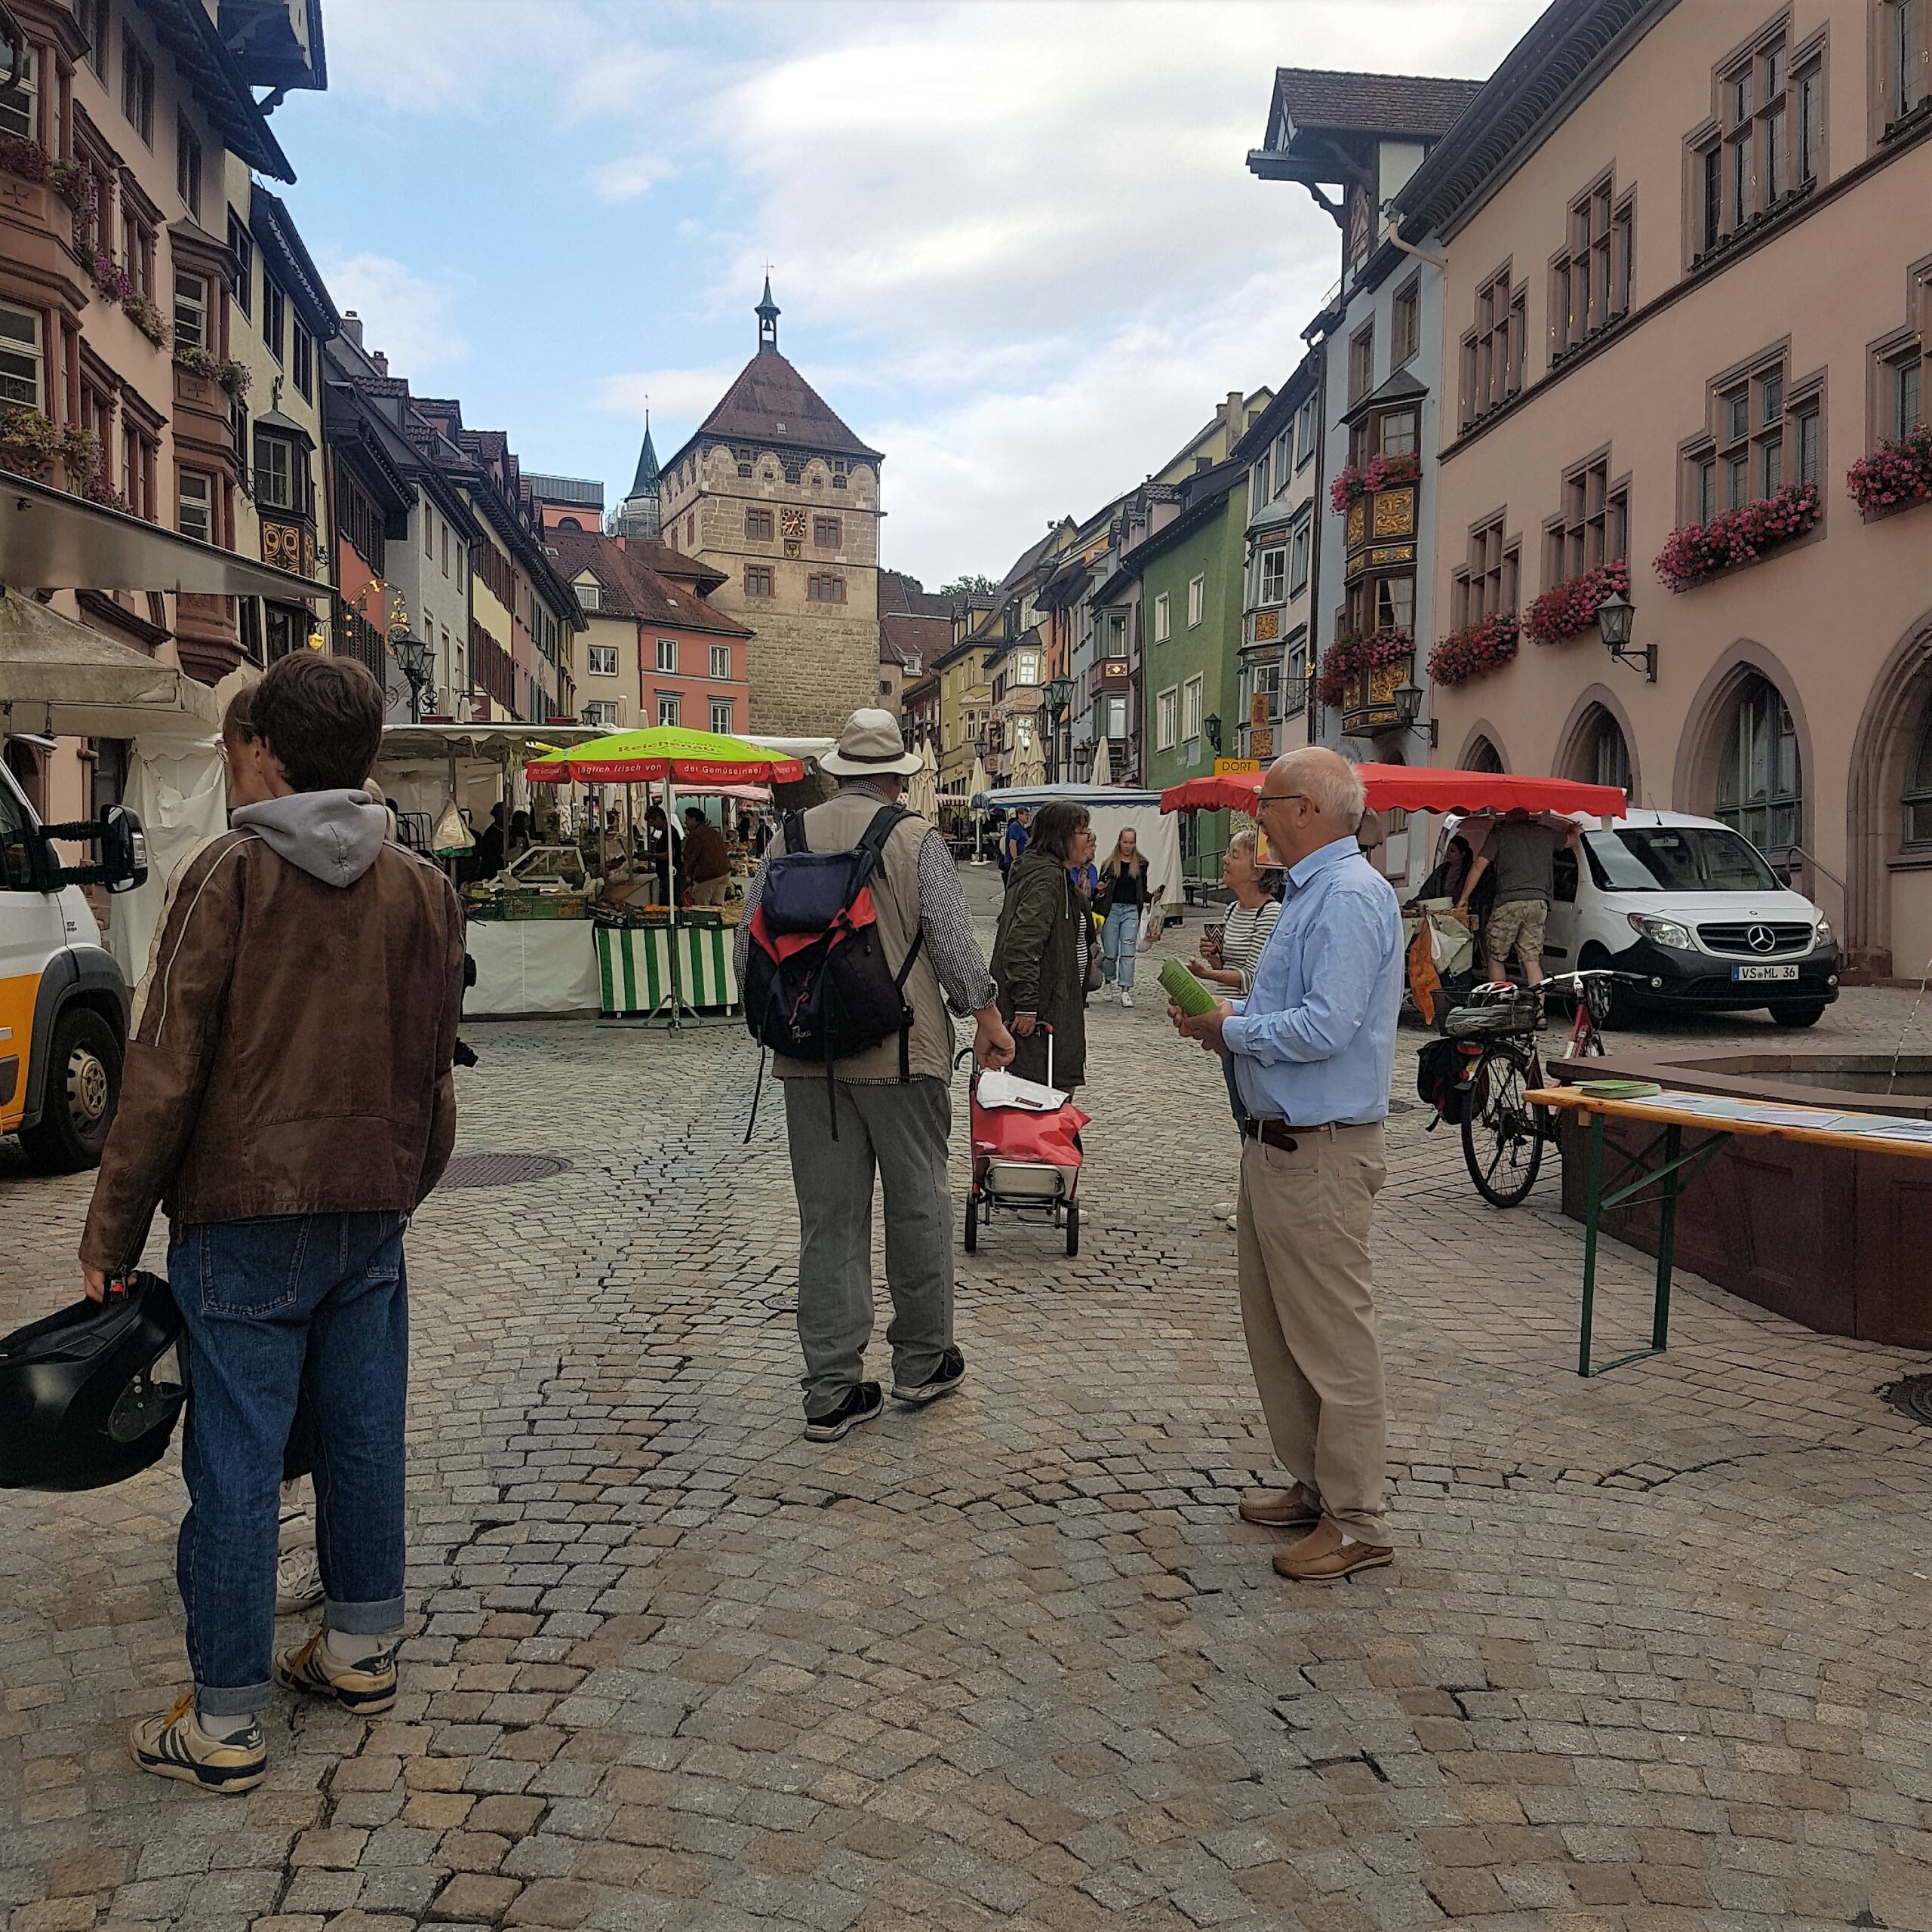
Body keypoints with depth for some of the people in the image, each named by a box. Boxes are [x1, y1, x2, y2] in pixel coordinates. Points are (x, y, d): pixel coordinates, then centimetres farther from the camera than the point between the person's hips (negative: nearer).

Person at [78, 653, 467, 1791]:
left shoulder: (230, 876, -9)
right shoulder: (422, 890, 4)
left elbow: (167, 1068, -11)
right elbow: (432, 1068, 7)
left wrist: (111, 1233, -5)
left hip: (243, 1216, -4)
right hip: (373, 1212, 5)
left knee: (236, 1463, 2)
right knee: (364, 1437, 15)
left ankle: (227, 1724, 11)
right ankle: (362, 1651, 29)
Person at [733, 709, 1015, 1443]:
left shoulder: (788, 840, 3)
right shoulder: (916, 840, -6)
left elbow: (747, 949, 6)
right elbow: (953, 942, -7)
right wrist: (987, 1018, 8)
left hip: (810, 1058, 3)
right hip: (901, 1052, -3)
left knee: (828, 1218, 7)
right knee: (918, 1205, 13)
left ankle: (832, 1391, 10)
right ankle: (922, 1361, 25)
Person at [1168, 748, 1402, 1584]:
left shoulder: (1349, 896, -18)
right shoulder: (1312, 891, 16)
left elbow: (1326, 1027, -26)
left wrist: (1232, 1029, -13)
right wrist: (1232, 1010, 7)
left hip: (1320, 1154, -11)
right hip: (1276, 1142, 11)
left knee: (1333, 1338, -1)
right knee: (1274, 1327, 18)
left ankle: (1356, 1521, 10)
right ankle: (1314, 1485, 31)